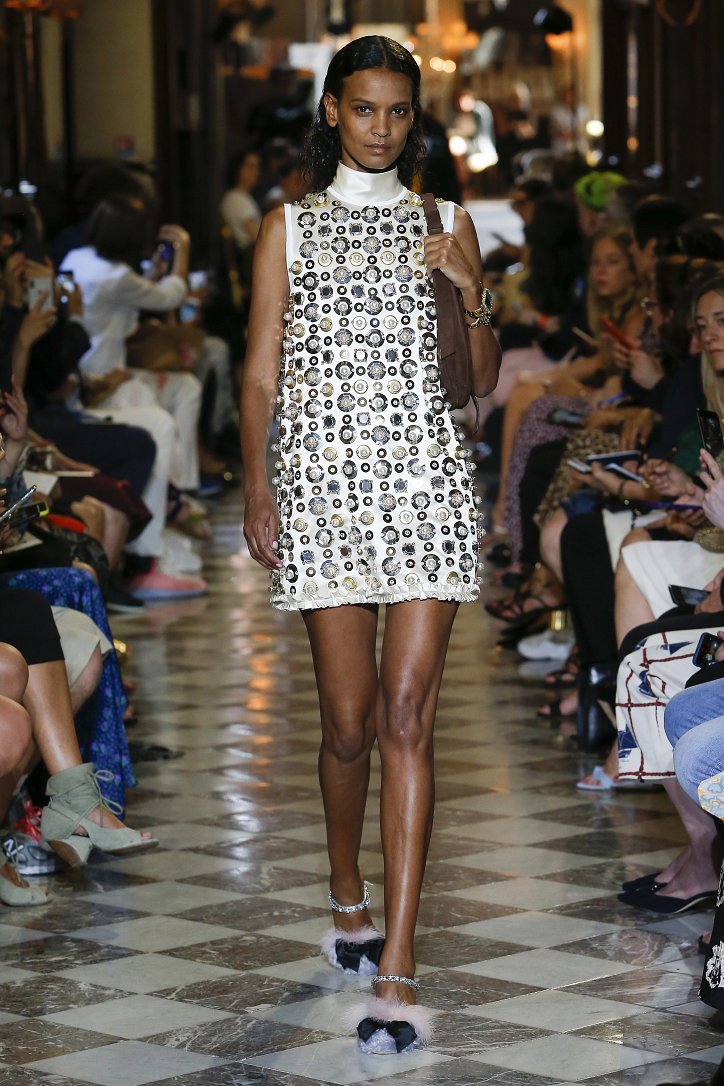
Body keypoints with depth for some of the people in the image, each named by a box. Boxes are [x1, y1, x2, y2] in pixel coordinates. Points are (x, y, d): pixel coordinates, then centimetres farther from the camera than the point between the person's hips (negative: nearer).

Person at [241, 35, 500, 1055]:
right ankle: (349, 895, 31)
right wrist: (256, 488, -6)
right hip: (324, 483, 0)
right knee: (350, 722, 1)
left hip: (427, 483, 0)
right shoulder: (288, 229, 10)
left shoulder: (447, 225, 13)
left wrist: (474, 295, -6)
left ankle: (396, 967, -12)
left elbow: (482, 380, 12)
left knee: (407, 716, -9)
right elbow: (260, 372, 6)